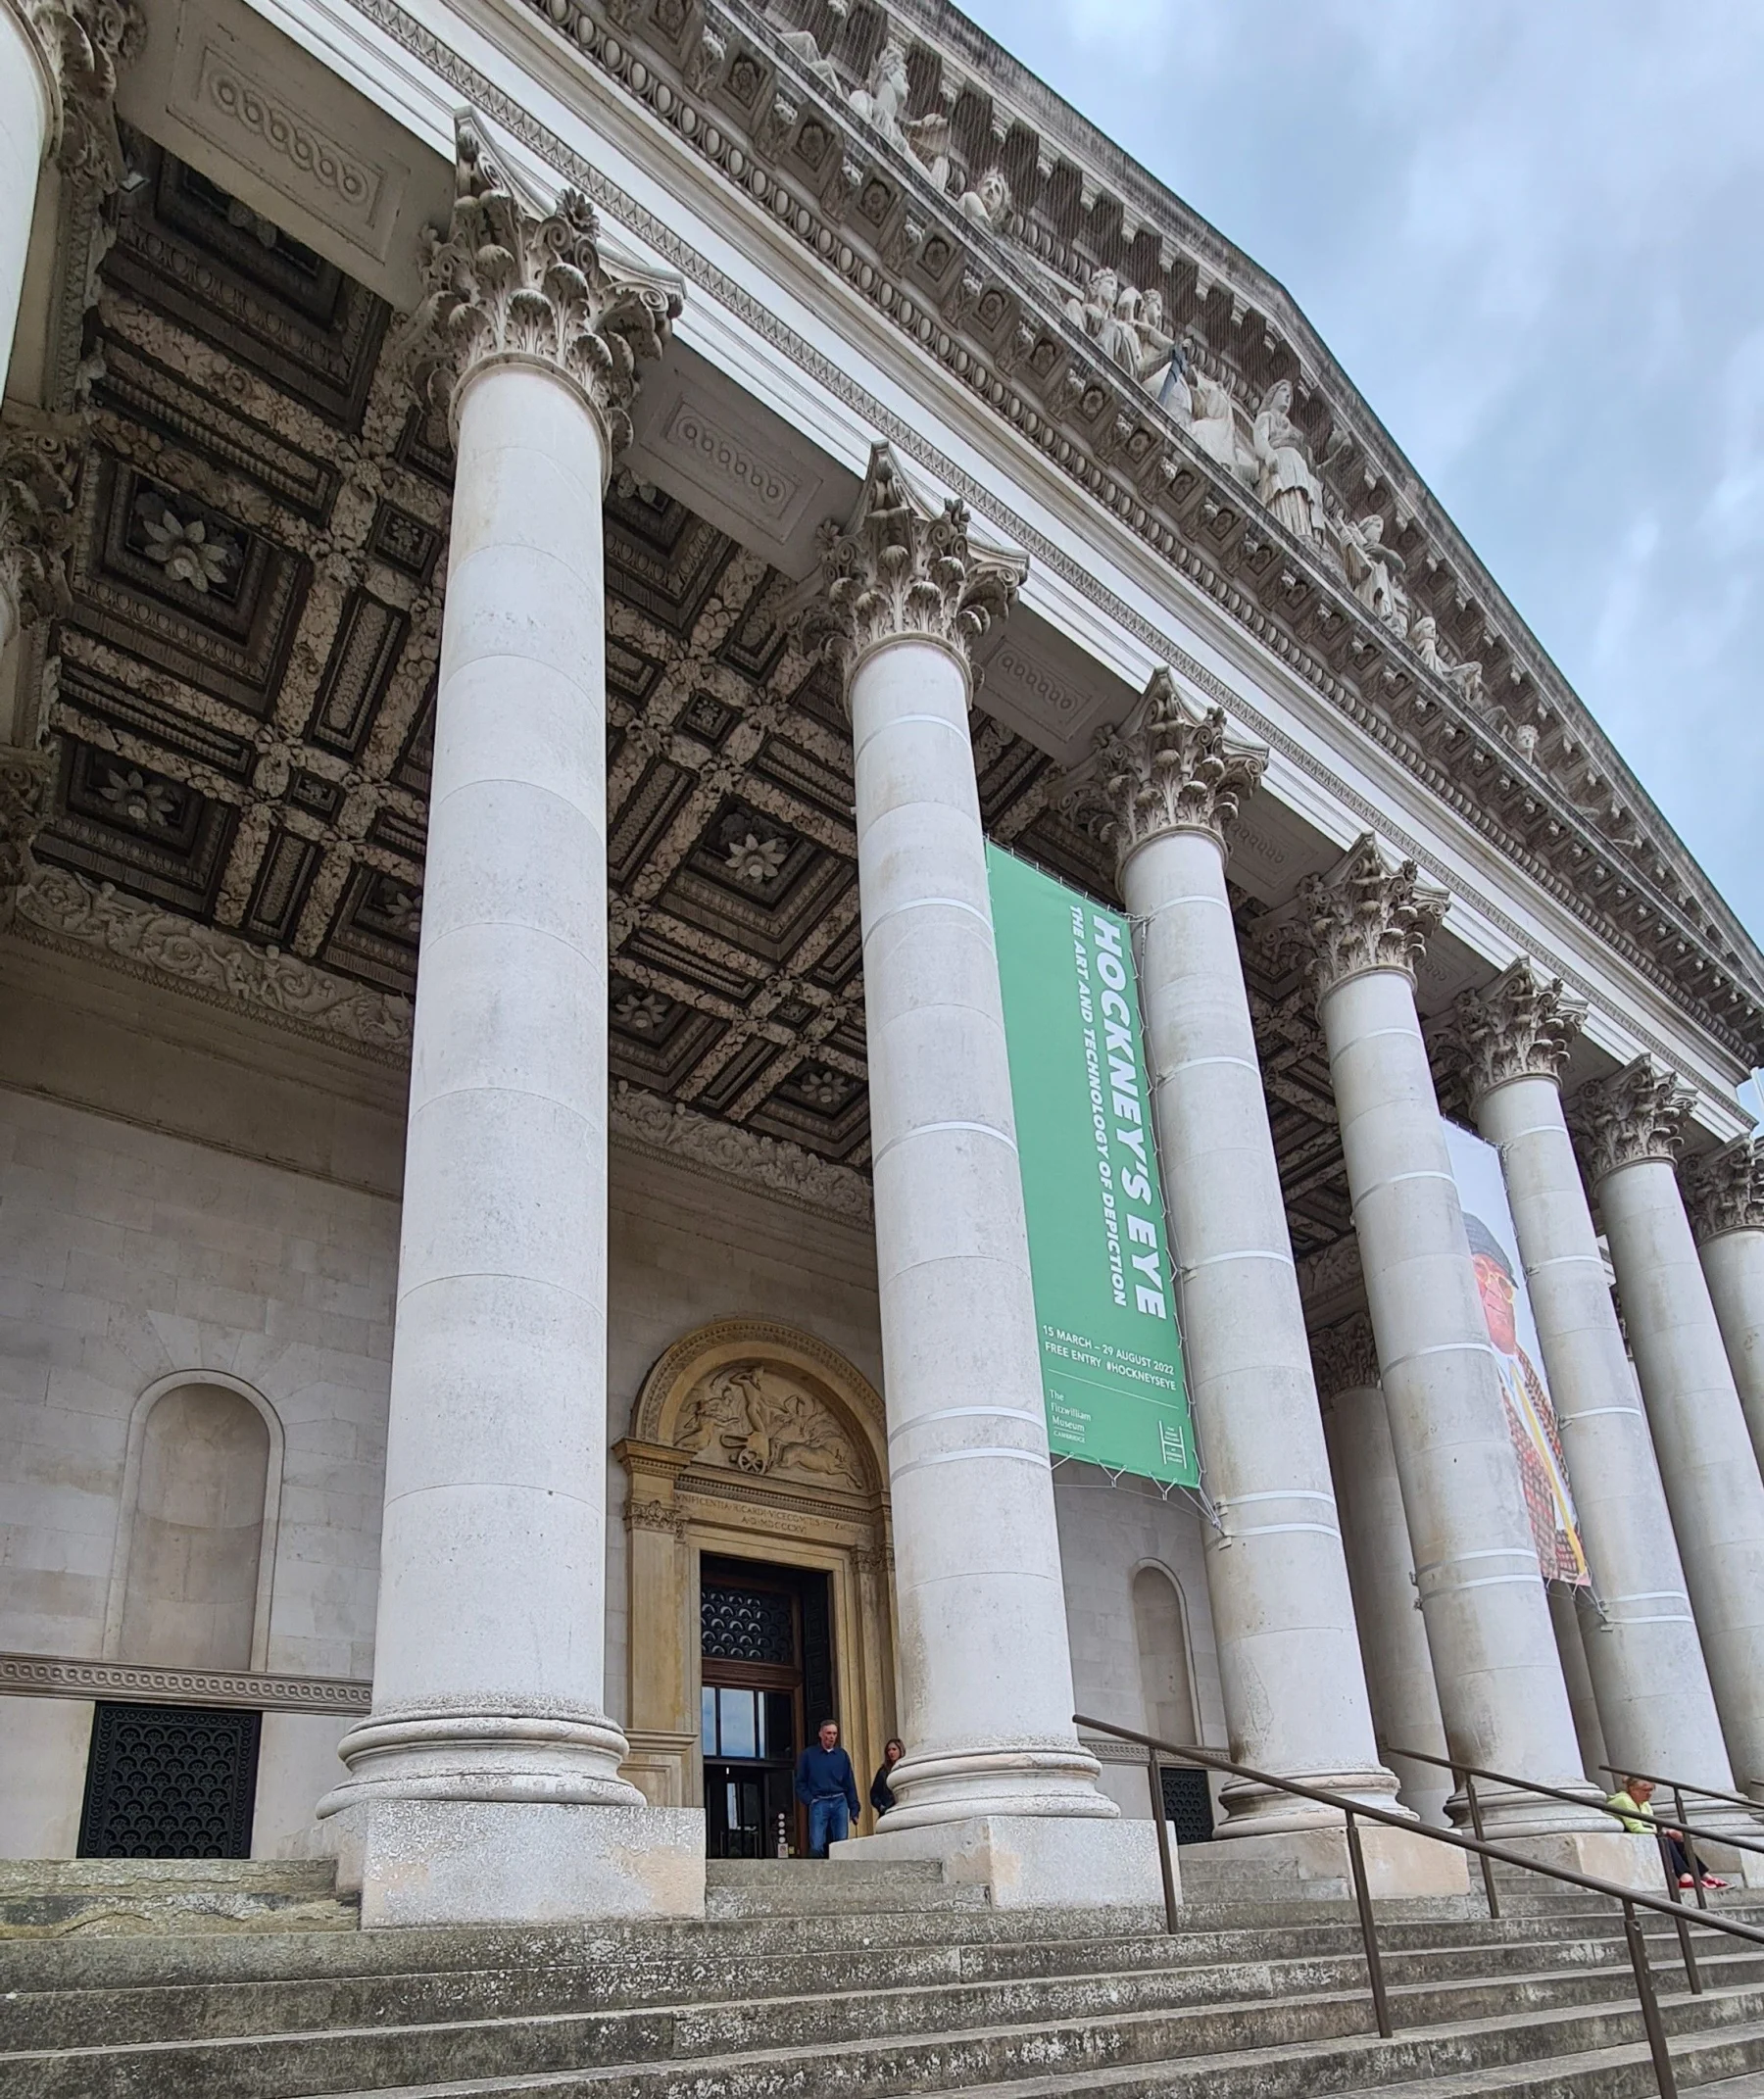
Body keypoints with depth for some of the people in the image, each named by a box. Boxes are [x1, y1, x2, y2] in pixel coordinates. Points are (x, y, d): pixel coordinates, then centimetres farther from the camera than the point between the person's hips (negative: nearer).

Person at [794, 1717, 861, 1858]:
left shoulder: (842, 1755, 12)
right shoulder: (808, 1755, 6)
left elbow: (850, 1783, 13)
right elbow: (800, 1783, 7)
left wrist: (854, 1809, 7)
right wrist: (809, 1801, -7)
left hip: (839, 1802, 2)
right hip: (818, 1803, -2)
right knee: (816, 1847, -12)